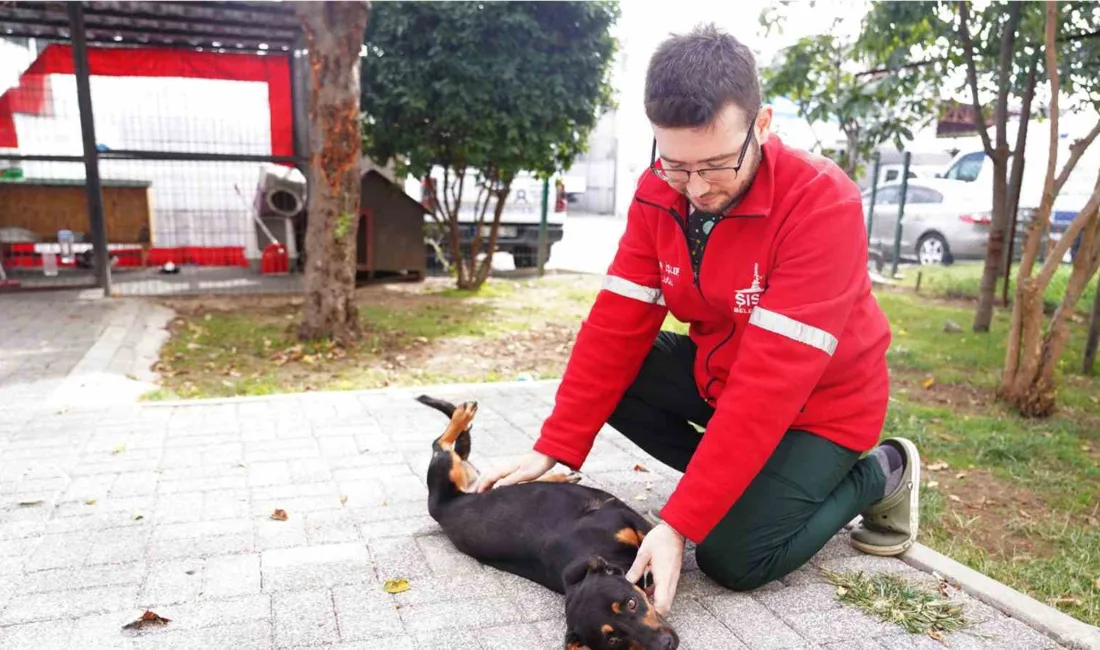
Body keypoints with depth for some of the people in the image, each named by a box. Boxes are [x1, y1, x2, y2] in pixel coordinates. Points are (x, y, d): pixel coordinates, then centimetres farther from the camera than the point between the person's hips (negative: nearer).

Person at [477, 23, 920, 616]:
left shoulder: (823, 203, -31)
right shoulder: (658, 193, -13)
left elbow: (769, 385, -35)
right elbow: (617, 326, -13)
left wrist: (678, 522, -36)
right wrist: (552, 449, -17)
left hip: (818, 399, -5)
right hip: (718, 371, 6)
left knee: (732, 557, -17)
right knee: (610, 377, -13)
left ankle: (880, 472, 8)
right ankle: (743, 480, 2)